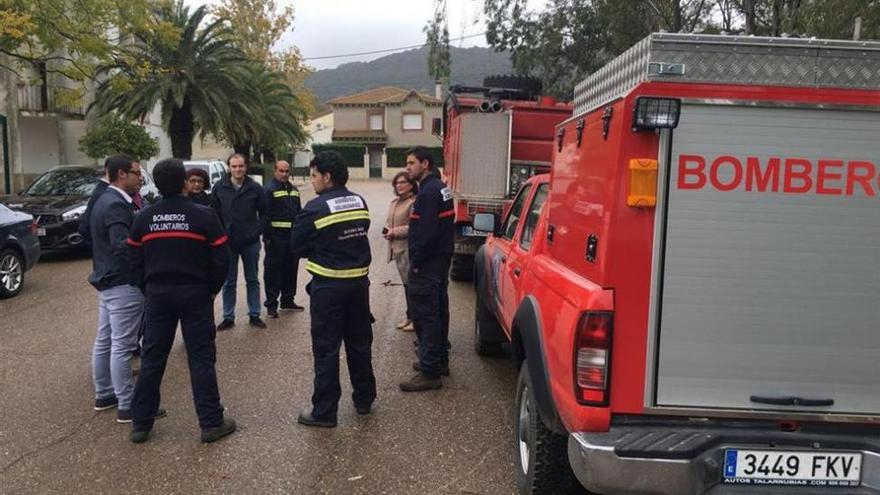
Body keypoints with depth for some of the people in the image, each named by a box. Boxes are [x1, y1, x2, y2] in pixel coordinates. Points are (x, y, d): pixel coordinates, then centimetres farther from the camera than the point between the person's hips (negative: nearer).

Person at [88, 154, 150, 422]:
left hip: (107, 282, 11)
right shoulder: (117, 205, -19)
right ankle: (127, 406, 0)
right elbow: (122, 245, -29)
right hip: (123, 284, -11)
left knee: (105, 341, 17)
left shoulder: (105, 200, 13)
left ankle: (104, 395, 30)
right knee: (122, 346, -6)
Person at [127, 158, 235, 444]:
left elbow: (135, 260, 4)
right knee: (201, 358, 3)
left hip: (158, 294, 3)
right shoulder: (203, 216, -9)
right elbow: (221, 260, -9)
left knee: (152, 359, 12)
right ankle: (211, 423, 8)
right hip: (195, 293, -3)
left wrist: (150, 288, 15)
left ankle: (140, 424, 20)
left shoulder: (144, 218, 2)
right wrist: (213, 289, 5)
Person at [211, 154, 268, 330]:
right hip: (228, 242, 0)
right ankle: (228, 317, 18)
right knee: (229, 282, 9)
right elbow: (214, 213, 1)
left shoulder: (255, 188, -5)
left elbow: (264, 212, 3)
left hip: (250, 242, 0)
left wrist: (258, 231, -7)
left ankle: (254, 315, 22)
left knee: (253, 280, 11)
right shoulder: (219, 188, -4)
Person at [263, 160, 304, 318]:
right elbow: (265, 214, -12)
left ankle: (288, 300, 25)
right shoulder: (269, 189, -7)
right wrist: (267, 237, -17)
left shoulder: (294, 190, 15)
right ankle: (271, 304, 5)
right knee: (273, 270, -2)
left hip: (292, 236, 7)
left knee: (291, 269, 13)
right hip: (276, 237, -7)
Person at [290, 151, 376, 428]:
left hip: (329, 285, -6)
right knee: (359, 342, 17)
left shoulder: (315, 208, -15)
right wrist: (342, 251, 5)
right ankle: (364, 399, 29)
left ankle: (324, 412, 8)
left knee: (326, 348, 2)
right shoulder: (360, 203, 3)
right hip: (359, 281, 6)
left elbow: (297, 247, -7)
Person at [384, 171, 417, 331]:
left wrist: (395, 232, -17)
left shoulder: (414, 202, -12)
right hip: (397, 248, 9)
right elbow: (389, 221, 26)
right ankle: (409, 317, 24)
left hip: (409, 248, -9)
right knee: (406, 284, 15)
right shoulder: (394, 203, 16)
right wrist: (387, 230, 5)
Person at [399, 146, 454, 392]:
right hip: (440, 260, 11)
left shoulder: (429, 191, -18)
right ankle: (439, 361, 30)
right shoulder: (439, 187, 14)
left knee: (424, 314, -7)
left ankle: (429, 372, -3)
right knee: (437, 312, 18)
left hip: (427, 264, -11)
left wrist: (416, 261, -17)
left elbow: (426, 232, -24)